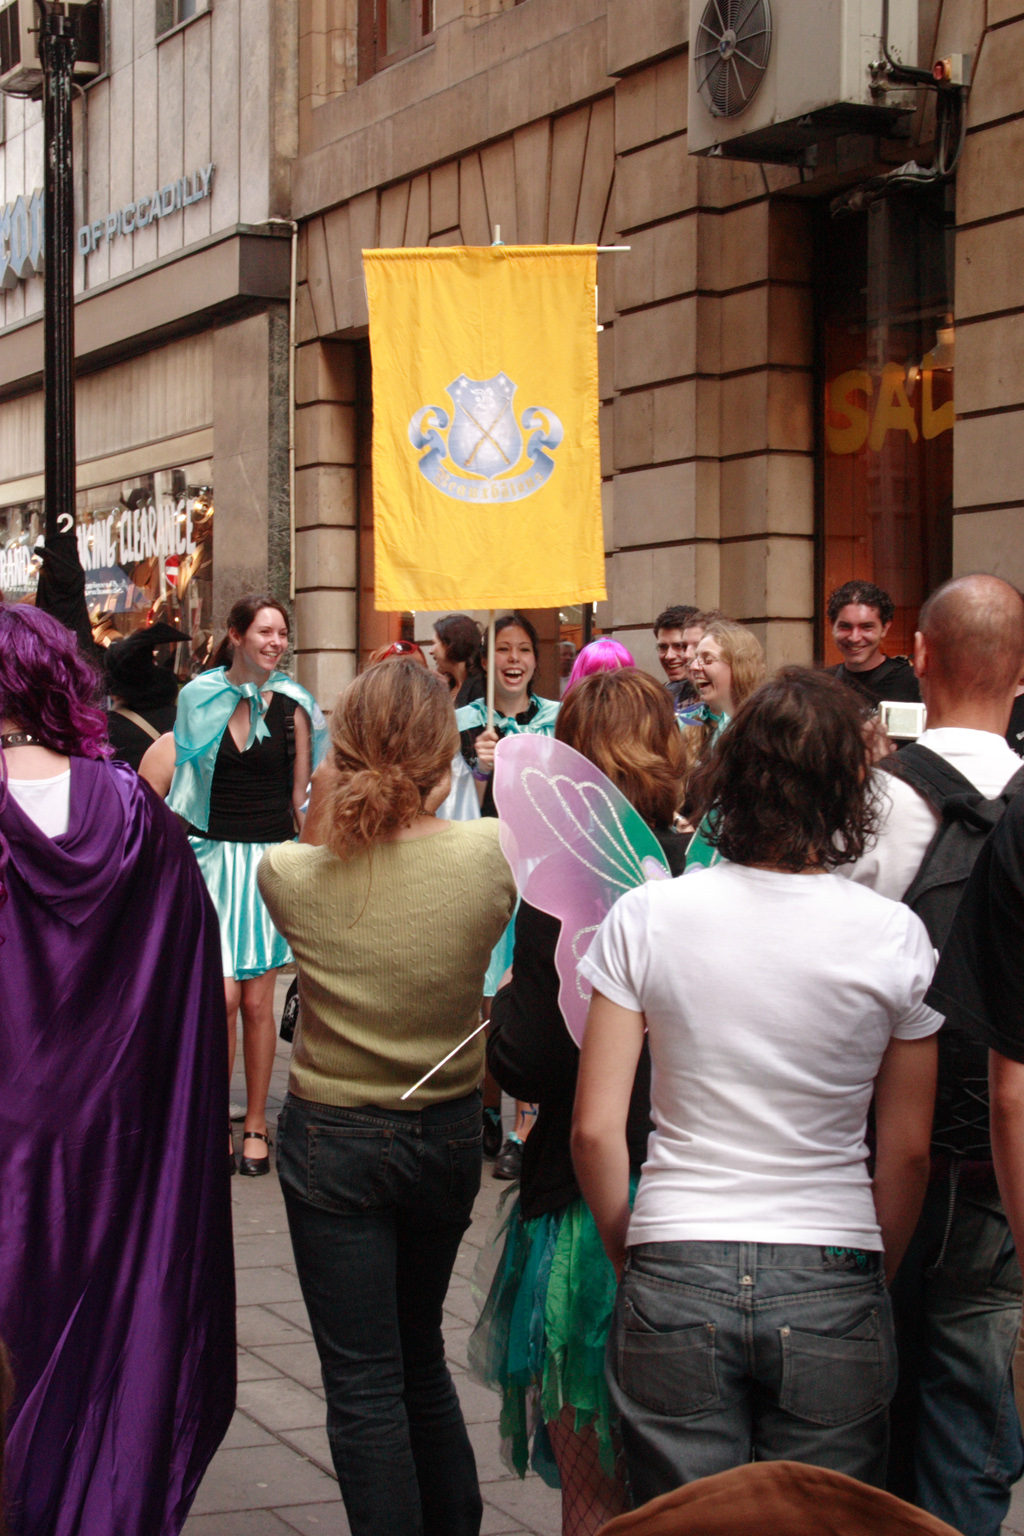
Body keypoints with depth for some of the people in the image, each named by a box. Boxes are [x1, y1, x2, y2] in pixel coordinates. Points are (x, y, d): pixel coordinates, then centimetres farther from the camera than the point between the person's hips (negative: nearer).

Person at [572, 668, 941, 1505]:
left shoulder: (645, 917, -5)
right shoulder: (894, 935, -5)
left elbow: (596, 1130, -5)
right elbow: (907, 1153, 2)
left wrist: (632, 1255, 11)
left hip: (676, 1285, 0)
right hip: (831, 1287, 0)